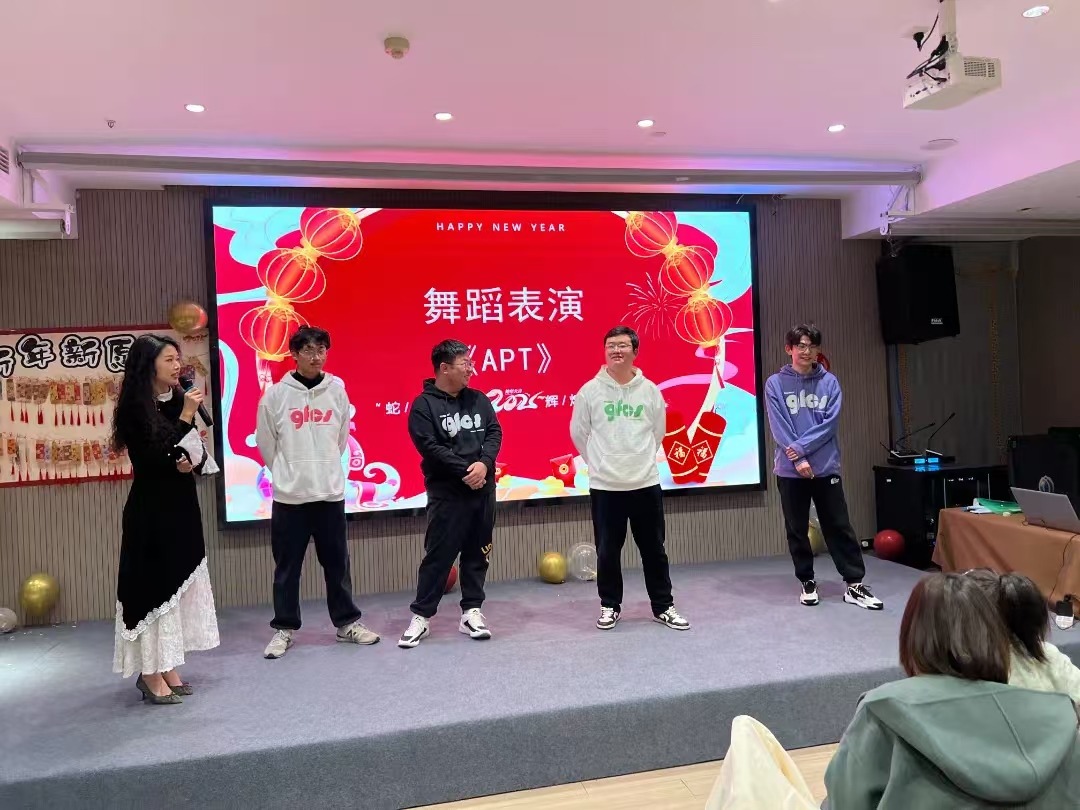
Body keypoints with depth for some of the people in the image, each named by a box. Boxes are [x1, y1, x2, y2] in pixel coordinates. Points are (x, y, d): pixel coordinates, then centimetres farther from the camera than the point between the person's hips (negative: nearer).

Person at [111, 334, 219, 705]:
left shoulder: (178, 400, 7)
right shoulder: (135, 408, -12)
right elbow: (158, 458, -19)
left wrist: (192, 462, -8)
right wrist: (186, 416, -19)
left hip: (181, 507, 7)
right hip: (151, 512, -7)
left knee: (178, 586, 11)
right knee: (153, 587, -2)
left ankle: (166, 667, 22)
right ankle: (151, 674, 9)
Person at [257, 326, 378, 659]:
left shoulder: (337, 391, 2)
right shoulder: (275, 395, -4)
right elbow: (265, 443, 4)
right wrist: (288, 472, 9)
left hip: (330, 492, 2)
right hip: (289, 494, -2)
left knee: (337, 562, 11)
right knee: (287, 566, 8)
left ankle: (347, 623, 24)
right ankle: (284, 628, 22)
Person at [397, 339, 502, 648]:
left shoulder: (478, 399, 10)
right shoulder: (424, 405, -6)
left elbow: (495, 432, 4)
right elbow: (430, 447, -14)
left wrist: (484, 464, -14)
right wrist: (465, 471, -17)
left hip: (483, 490, 5)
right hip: (446, 493, -5)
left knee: (477, 554, 10)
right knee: (438, 556, 0)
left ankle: (471, 612, 21)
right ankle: (421, 616, 13)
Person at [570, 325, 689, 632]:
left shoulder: (650, 391, 1)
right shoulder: (590, 390, -3)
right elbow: (579, 434, 7)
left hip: (646, 482, 1)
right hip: (604, 485, -1)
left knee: (654, 549, 10)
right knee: (607, 551, 8)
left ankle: (663, 606, 24)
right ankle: (610, 606, 25)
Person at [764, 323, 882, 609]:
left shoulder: (829, 382, 4)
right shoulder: (775, 384, -1)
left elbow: (831, 423, -5)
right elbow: (778, 427, -7)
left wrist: (802, 446, -15)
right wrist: (798, 459, -14)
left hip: (826, 467, 1)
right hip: (790, 470, -1)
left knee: (840, 528, 5)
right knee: (797, 531, 8)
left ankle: (855, 584, 14)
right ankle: (808, 583, 22)